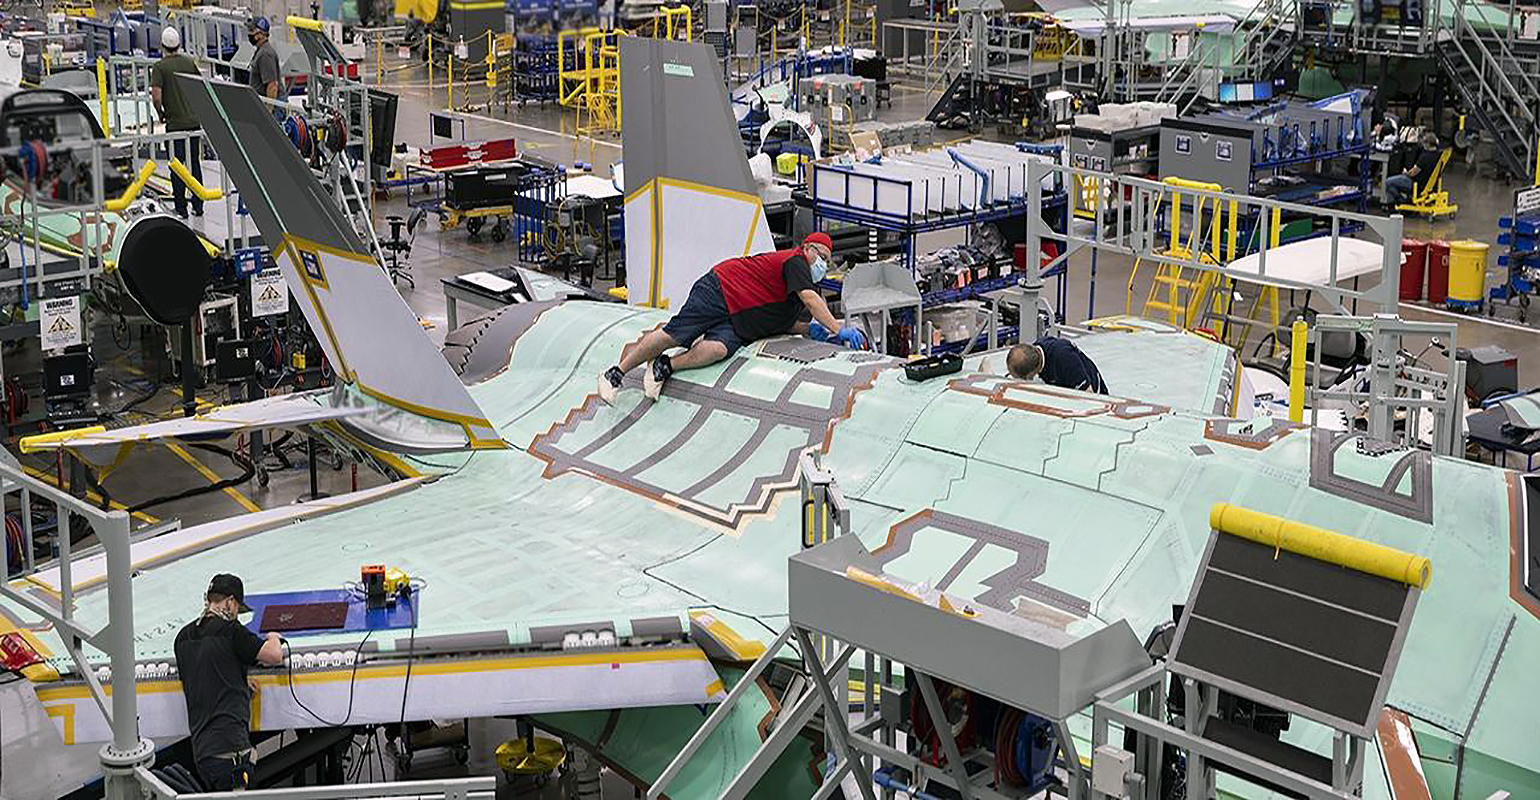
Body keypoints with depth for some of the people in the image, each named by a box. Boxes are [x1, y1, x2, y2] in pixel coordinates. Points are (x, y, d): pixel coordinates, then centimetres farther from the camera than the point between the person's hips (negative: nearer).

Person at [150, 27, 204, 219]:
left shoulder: (160, 67, -8)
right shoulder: (190, 62, 4)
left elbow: (157, 97, -16)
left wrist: (161, 115, 1)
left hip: (175, 122, -4)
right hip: (194, 120, 4)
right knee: (194, 163, 12)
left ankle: (181, 209, 5)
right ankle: (198, 206, 15)